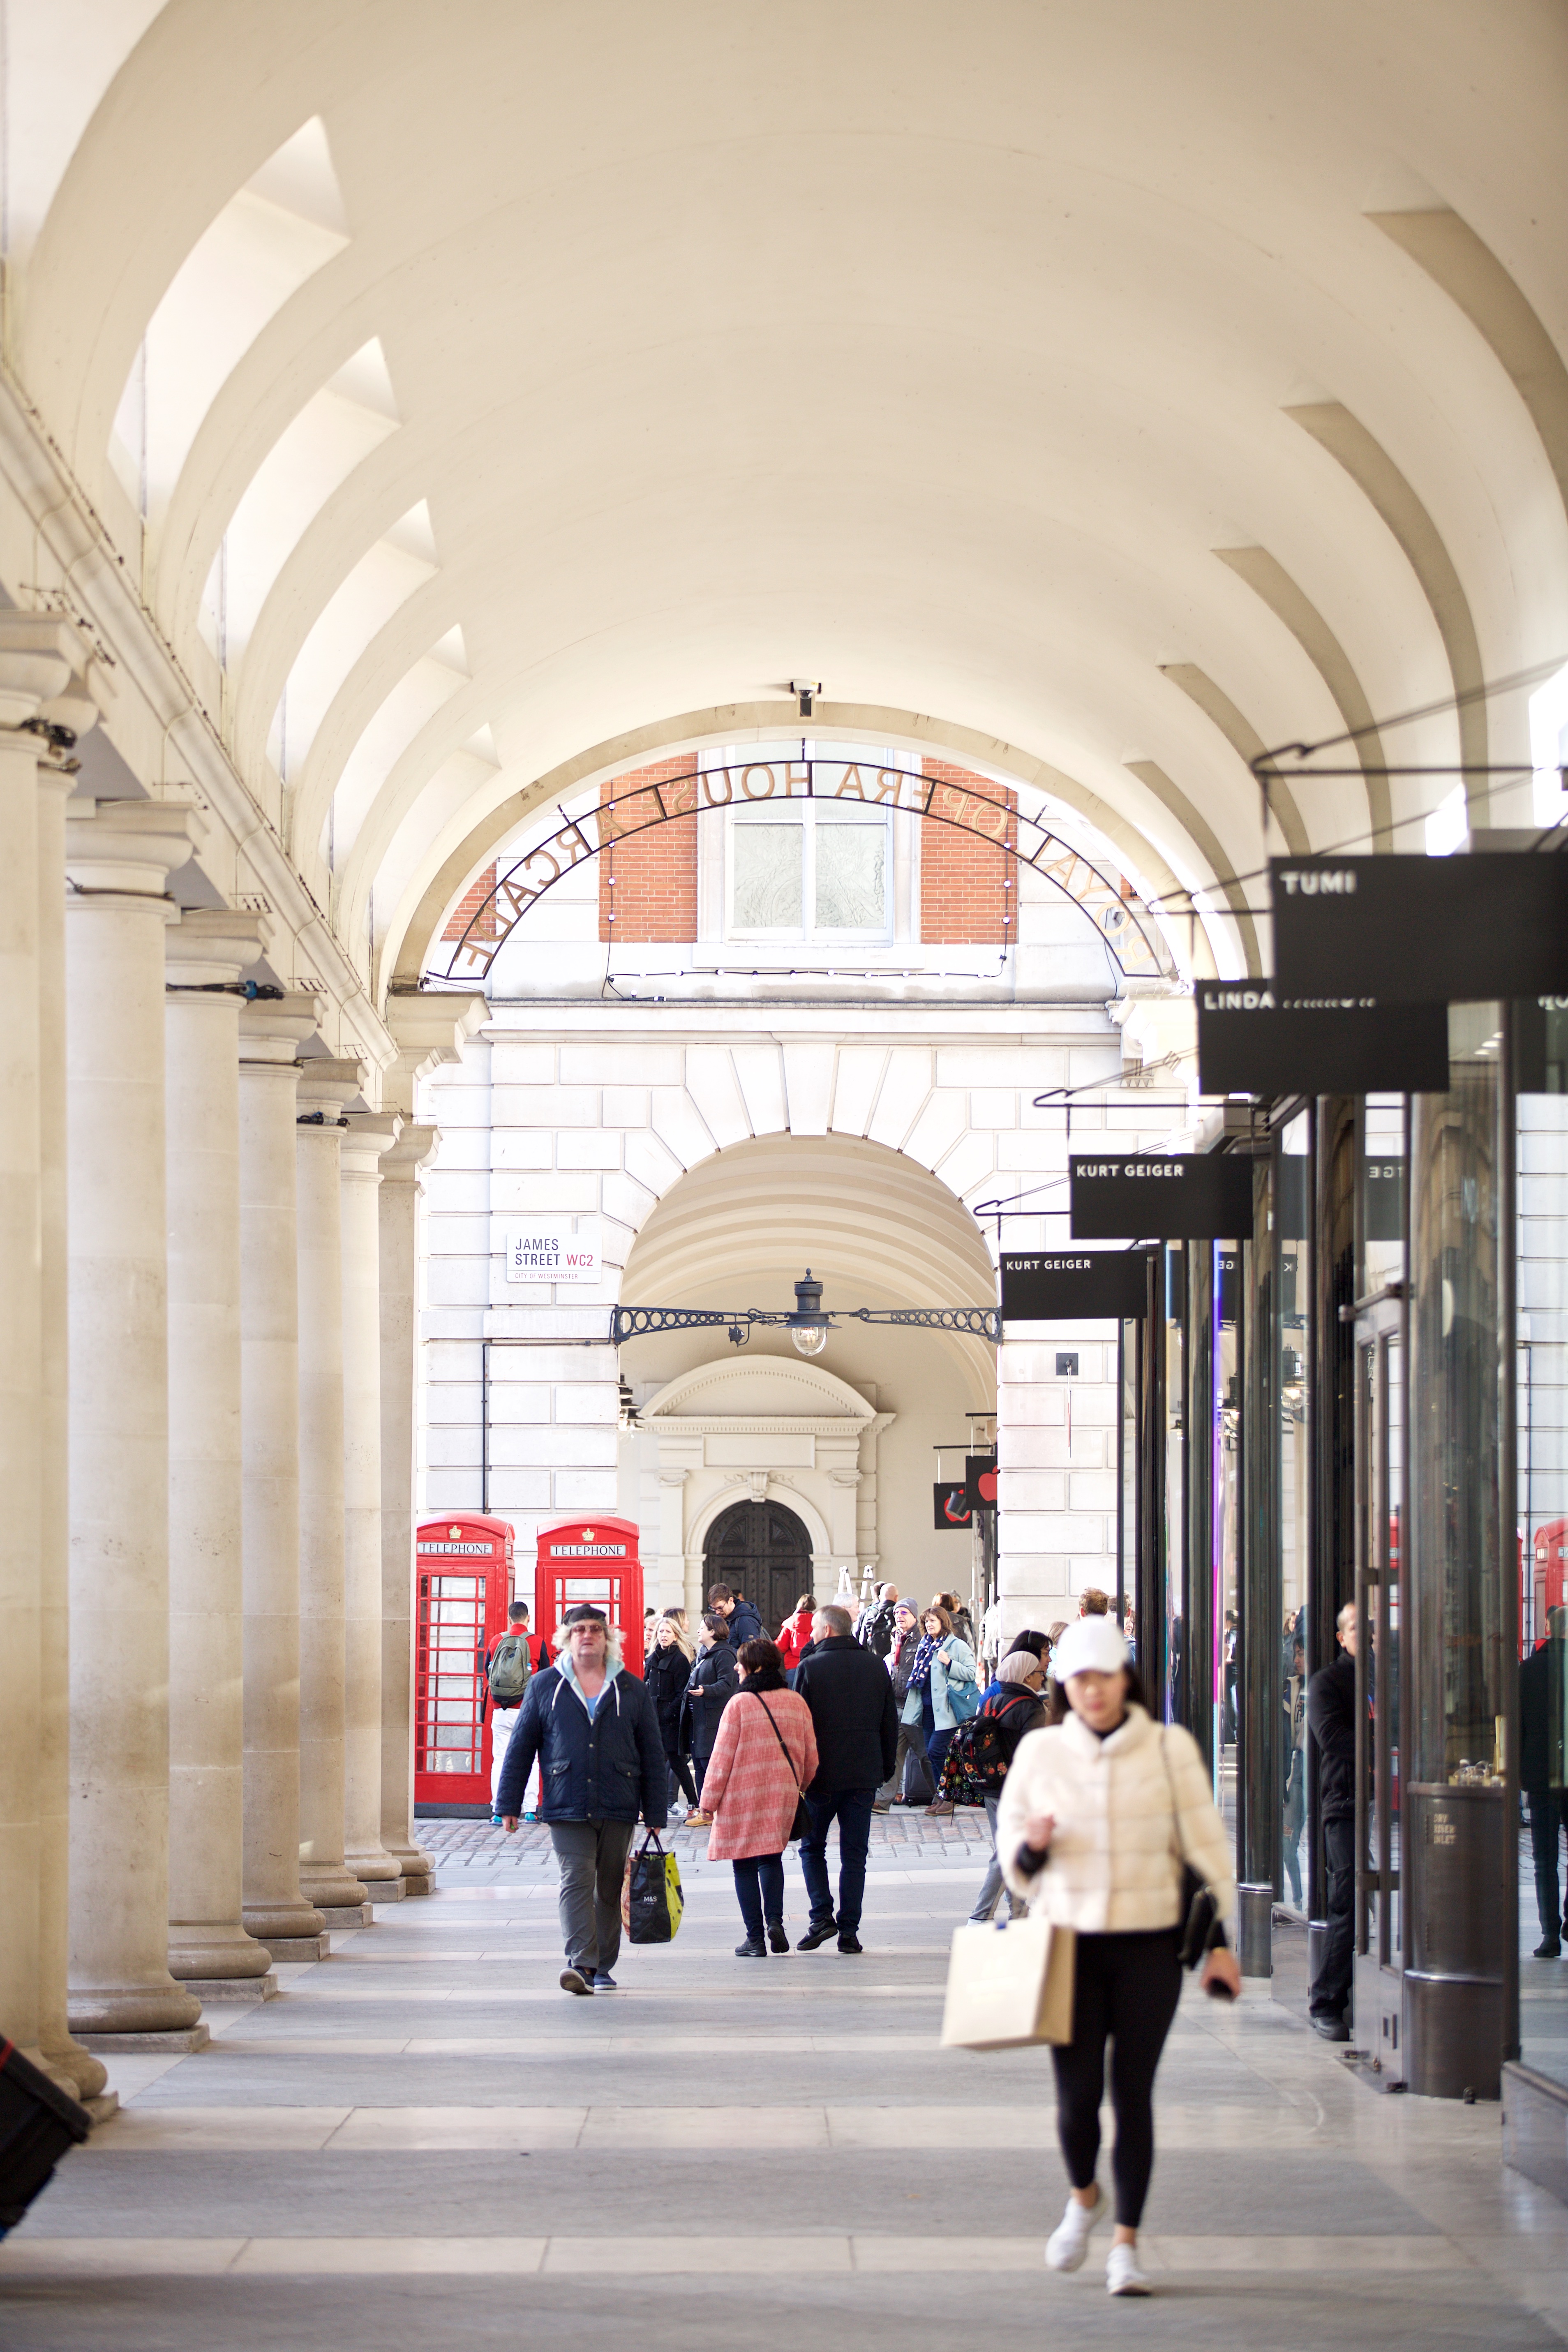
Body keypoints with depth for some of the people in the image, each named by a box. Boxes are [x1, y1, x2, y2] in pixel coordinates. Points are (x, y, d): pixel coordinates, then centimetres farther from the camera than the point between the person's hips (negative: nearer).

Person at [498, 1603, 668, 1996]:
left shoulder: (632, 1691, 9)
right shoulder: (544, 1687, 7)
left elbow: (652, 1756, 11)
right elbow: (520, 1748, 9)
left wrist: (656, 1815, 7)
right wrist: (509, 1805, 5)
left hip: (618, 1809, 2)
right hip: (566, 1808, -2)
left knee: (610, 1889, 7)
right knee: (576, 1882, -14)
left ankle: (602, 1967, 17)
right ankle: (581, 1962, -22)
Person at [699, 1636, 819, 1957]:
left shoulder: (740, 1704, -10)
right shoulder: (796, 1703, 4)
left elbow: (722, 1757, -9)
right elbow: (811, 1756, 8)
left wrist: (710, 1798, -1)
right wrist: (800, 1786, 24)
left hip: (743, 1797, -4)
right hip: (783, 1795, 4)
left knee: (744, 1864, 5)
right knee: (772, 1857, 16)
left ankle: (755, 1937, 1)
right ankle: (774, 1920, -6)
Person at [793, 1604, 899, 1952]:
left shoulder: (810, 1669, -8)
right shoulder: (876, 1668, 5)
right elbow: (890, 1723, 10)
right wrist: (886, 1767, 18)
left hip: (822, 1775, -3)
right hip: (865, 1775, 3)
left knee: (812, 1848, 12)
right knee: (854, 1853, 6)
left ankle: (821, 1916, -3)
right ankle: (849, 1930, 2)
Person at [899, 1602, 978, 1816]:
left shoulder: (957, 1646, -5)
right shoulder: (925, 1646, 16)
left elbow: (971, 1673, -12)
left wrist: (949, 1663, -21)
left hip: (947, 1708, -7)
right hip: (928, 1707, 7)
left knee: (936, 1751, -14)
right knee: (932, 1754, 7)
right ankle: (940, 1797, 15)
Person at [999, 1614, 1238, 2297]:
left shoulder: (1168, 1748, 1)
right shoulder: (1040, 1752, 5)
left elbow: (1204, 1844, 5)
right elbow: (1010, 1838, 16)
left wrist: (1217, 1940, 1)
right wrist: (1031, 1848, -8)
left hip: (1149, 1943, -1)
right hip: (1070, 1940, 1)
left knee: (1133, 2090, 0)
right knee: (1077, 2091, -4)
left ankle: (1126, 2243, 9)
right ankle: (1084, 2196, 27)